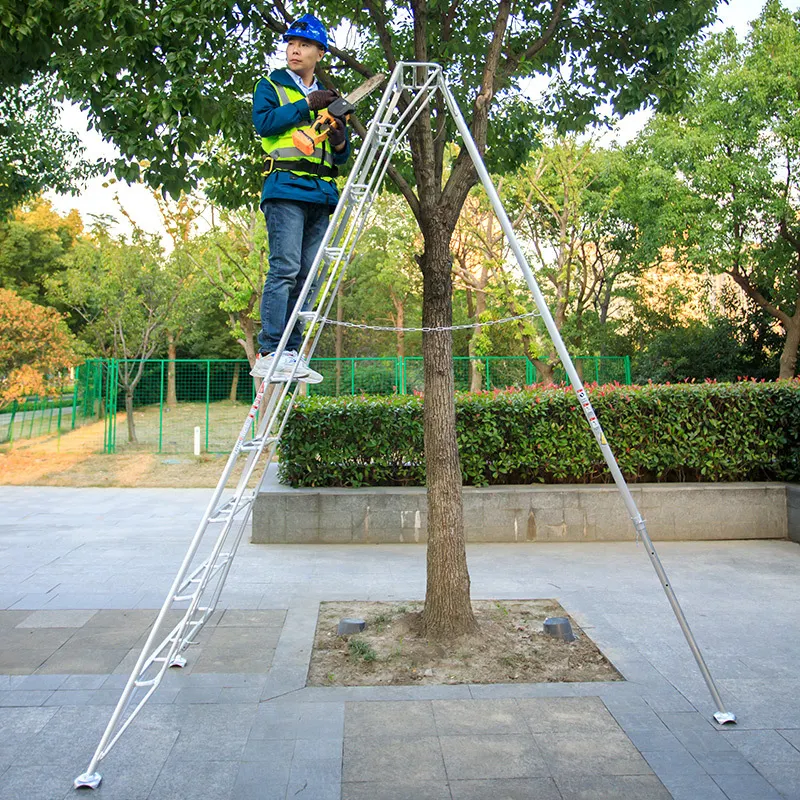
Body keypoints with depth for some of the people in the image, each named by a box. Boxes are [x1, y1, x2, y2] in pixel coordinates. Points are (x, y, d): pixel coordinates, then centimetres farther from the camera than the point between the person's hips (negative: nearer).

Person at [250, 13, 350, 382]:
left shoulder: (328, 98, 26)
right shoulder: (271, 86, 13)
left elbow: (342, 157, 25)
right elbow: (263, 121, -7)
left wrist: (340, 142, 3)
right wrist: (306, 105, -8)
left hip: (320, 193, 5)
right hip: (285, 187, -5)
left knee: (307, 275, 1)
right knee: (285, 269, -16)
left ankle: (291, 353, 4)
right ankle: (269, 354, -18)